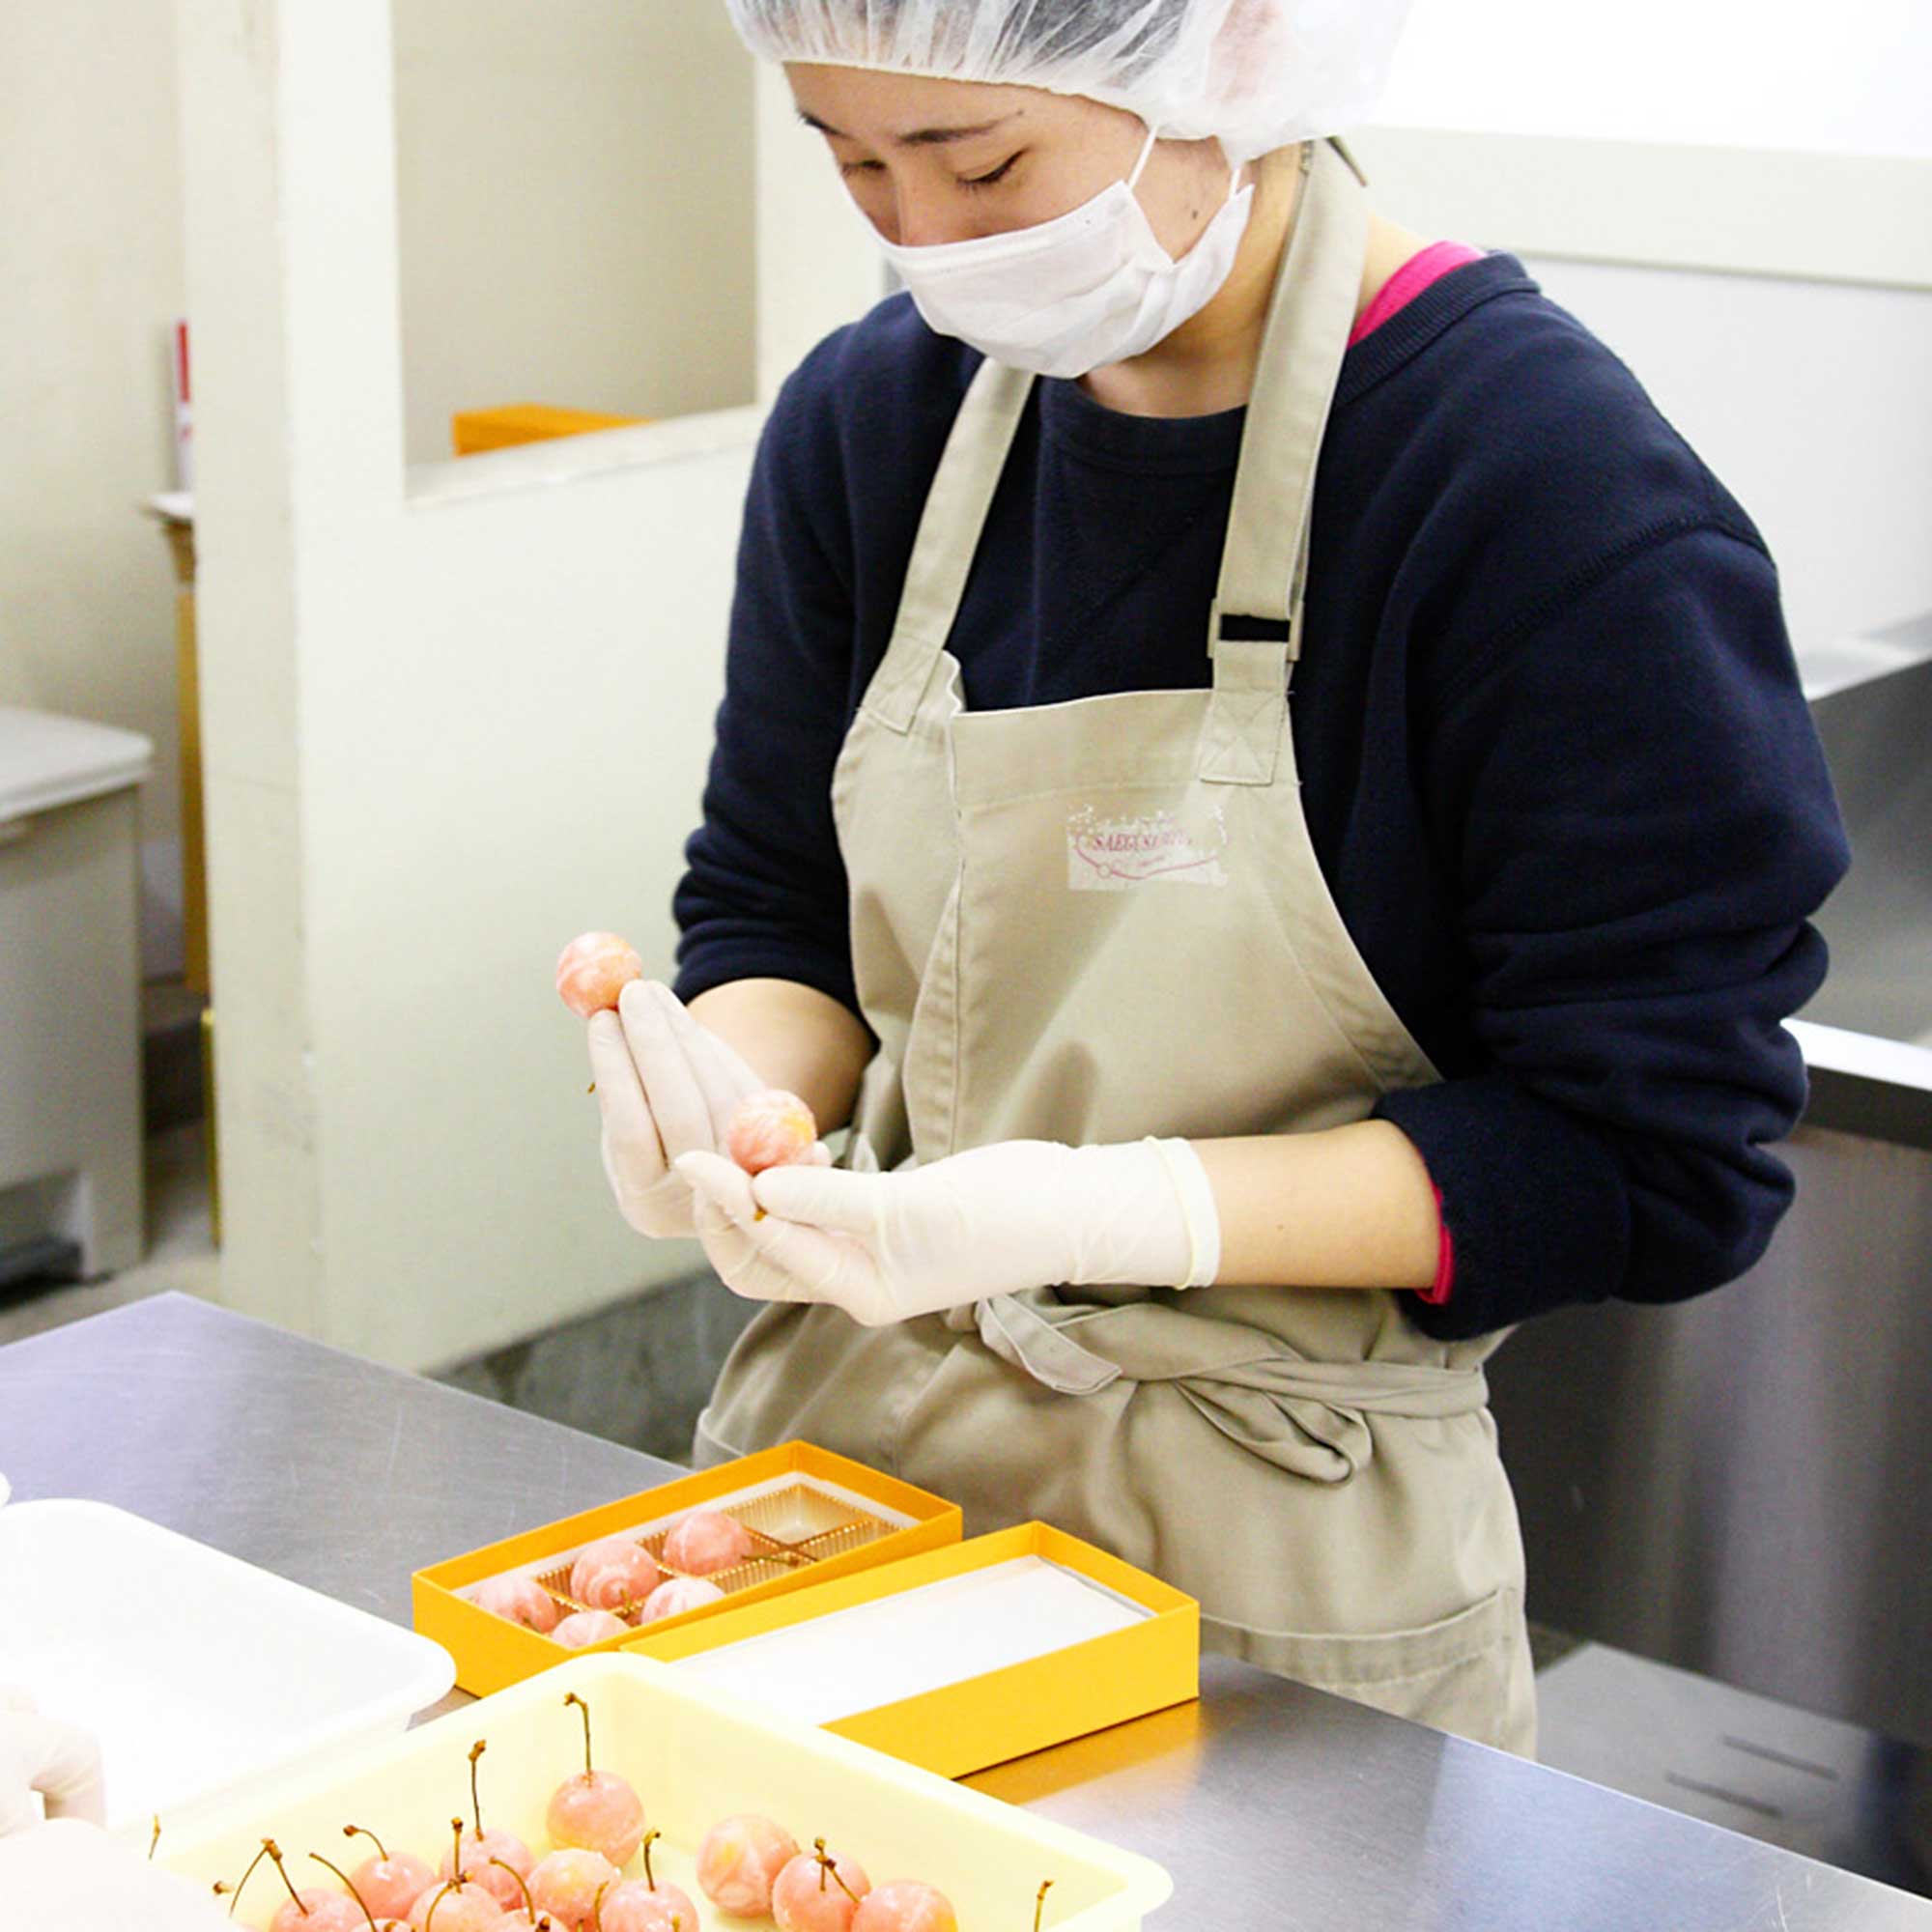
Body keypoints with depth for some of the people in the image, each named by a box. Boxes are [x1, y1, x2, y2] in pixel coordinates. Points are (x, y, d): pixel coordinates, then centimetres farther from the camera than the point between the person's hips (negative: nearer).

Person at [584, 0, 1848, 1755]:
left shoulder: (1547, 478, -19)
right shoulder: (876, 413, 0)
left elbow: (1654, 1165, -18)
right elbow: (772, 905, 9)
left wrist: (1104, 1213, -27)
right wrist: (728, 1092, -14)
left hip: (1276, 1544, -5)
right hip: (840, 1445, 5)